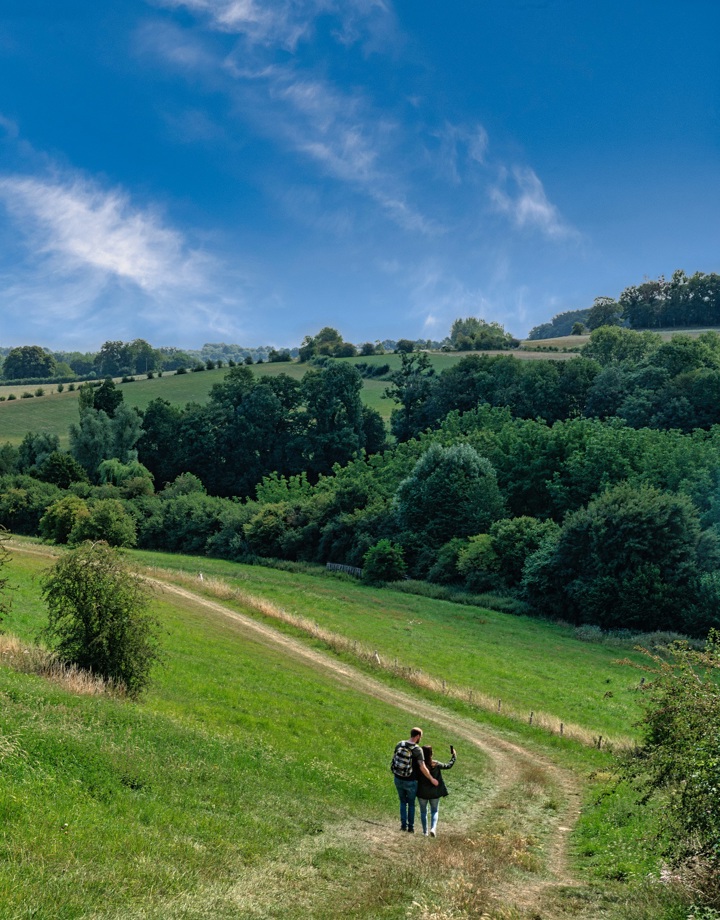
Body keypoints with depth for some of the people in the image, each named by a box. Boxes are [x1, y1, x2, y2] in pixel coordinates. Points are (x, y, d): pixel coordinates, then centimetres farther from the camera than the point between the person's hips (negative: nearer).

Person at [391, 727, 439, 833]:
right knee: (411, 803, 18)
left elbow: (394, 759, 6)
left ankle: (403, 825, 20)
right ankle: (411, 827, 23)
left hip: (398, 779, 4)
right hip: (410, 781, -4)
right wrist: (431, 779, -12)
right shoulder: (417, 749, -18)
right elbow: (422, 768, -23)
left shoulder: (399, 744, -4)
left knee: (403, 802, 23)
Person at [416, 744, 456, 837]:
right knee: (434, 811, 16)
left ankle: (425, 832, 21)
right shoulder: (436, 764, -13)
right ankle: (433, 828, -6)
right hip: (434, 793, 0)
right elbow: (448, 766, 0)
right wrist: (453, 756, 12)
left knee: (423, 811, 17)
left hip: (422, 792, 0)